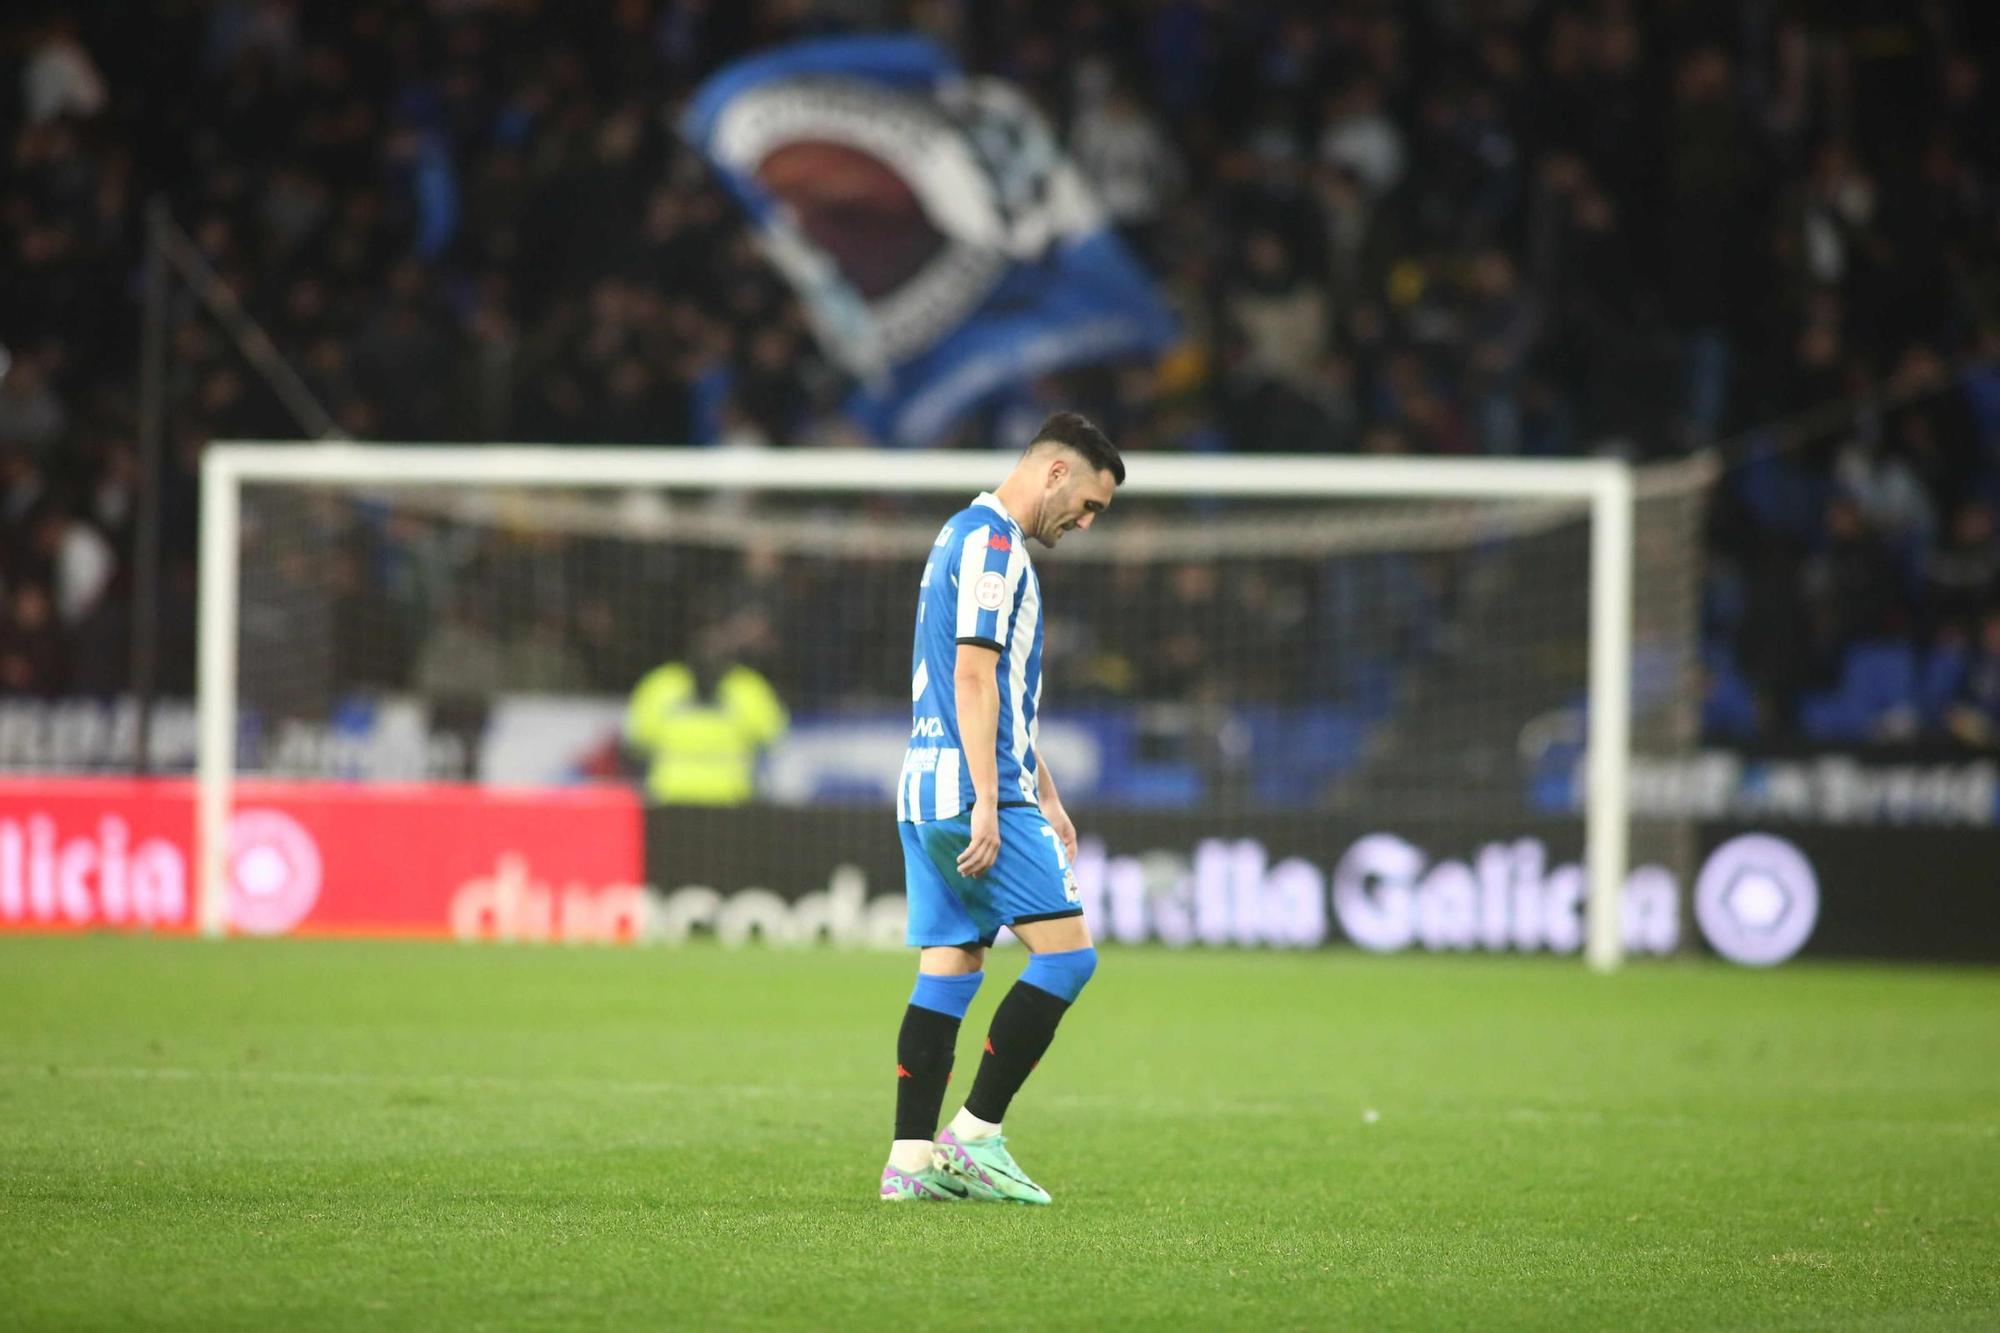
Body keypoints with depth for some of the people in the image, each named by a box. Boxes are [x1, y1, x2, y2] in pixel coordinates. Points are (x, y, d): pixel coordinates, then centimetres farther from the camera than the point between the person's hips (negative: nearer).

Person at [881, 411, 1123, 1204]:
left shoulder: (969, 536, 22)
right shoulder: (992, 542, -10)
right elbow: (974, 676, -18)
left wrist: (1044, 796, 29)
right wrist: (988, 804, -21)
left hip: (926, 793, 10)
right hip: (972, 792, -10)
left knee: (948, 970, 7)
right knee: (1067, 953, -8)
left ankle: (911, 1160, 4)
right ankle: (975, 1136, -8)